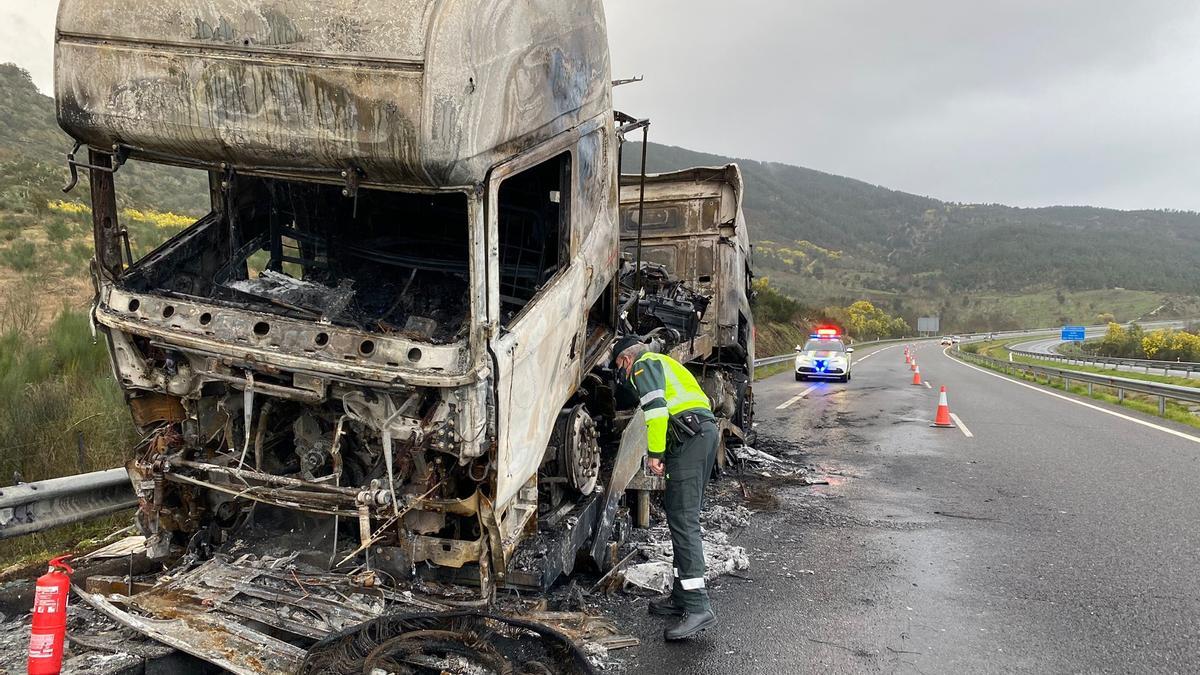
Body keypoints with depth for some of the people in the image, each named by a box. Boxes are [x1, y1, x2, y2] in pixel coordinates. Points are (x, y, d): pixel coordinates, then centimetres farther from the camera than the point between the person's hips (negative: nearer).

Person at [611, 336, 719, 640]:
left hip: (690, 438, -10)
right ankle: (683, 595, 21)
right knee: (682, 516, 14)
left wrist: (654, 453, -11)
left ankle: (698, 607, -18)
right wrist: (664, 454, 23)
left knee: (683, 519, -14)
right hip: (706, 432, 10)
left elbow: (656, 408, -13)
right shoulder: (663, 363, 33)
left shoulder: (643, 365, 4)